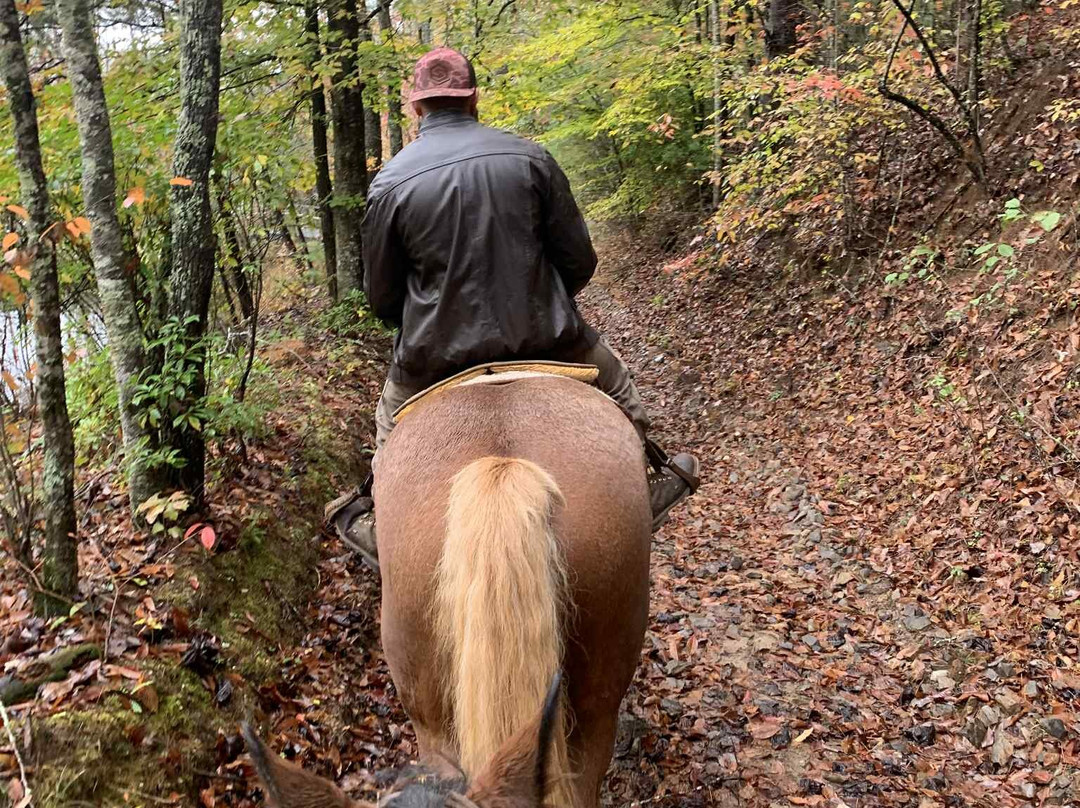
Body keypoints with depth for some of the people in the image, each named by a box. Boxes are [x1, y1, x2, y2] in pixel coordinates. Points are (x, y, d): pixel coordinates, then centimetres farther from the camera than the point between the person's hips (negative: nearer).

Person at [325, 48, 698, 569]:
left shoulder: (390, 182, -6)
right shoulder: (530, 158, -5)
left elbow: (382, 299, 0)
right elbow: (579, 261, -1)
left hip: (436, 355, 0)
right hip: (542, 338, 0)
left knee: (392, 417, 31)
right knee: (616, 388, 28)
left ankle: (378, 525, 39)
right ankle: (648, 486, 38)